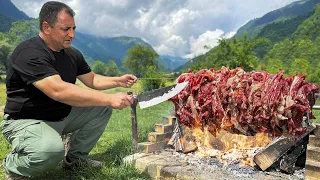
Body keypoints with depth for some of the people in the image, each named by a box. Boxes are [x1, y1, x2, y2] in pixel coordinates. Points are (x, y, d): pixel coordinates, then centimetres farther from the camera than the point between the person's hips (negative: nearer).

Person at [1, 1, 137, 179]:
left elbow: (92, 79, 12)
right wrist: (109, 98, -40)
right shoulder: (29, 53, -25)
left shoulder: (72, 54, 1)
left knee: (102, 108, -1)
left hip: (63, 115, 8)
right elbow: (58, 90, -38)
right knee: (52, 150, -36)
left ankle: (76, 156, 14)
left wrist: (118, 81, -7)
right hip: (27, 121, -8)